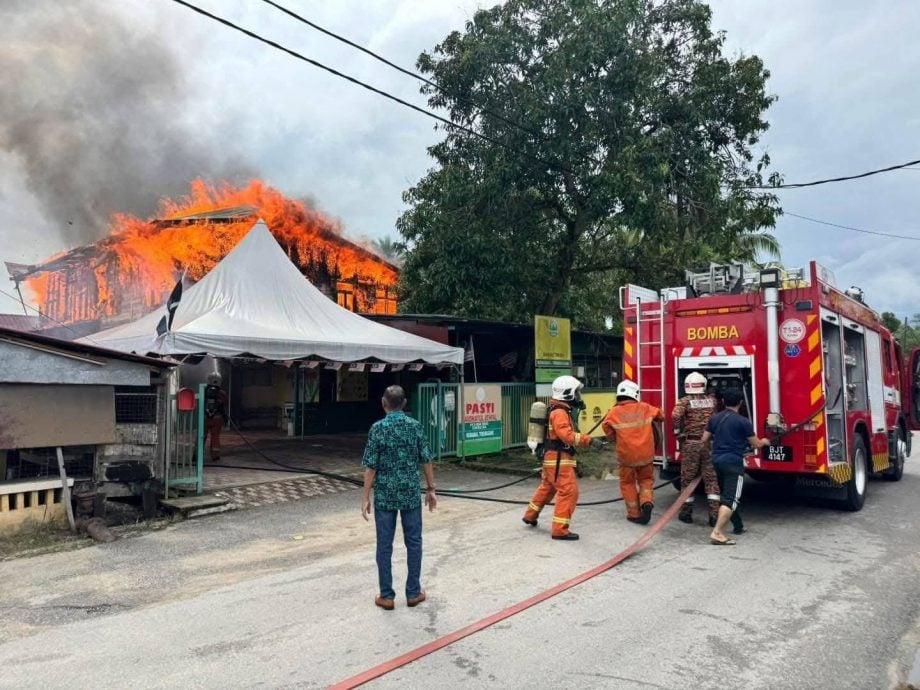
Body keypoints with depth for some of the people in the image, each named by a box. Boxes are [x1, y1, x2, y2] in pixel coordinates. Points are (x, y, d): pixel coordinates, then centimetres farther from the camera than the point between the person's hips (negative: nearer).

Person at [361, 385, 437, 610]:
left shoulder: (377, 428, -8)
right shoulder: (415, 426, -1)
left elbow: (371, 466, -9)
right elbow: (426, 460, 1)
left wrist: (366, 497, -3)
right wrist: (431, 488, 11)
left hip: (384, 494, -2)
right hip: (411, 493, 2)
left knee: (384, 545, 7)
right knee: (413, 542, 12)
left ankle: (387, 596, 13)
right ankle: (413, 592, 19)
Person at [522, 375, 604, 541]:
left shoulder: (565, 410, 13)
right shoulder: (559, 412, -21)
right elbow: (567, 435, -32)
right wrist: (590, 440, -34)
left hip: (555, 458, 11)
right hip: (558, 459, -11)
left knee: (547, 488, 24)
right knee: (569, 491, -9)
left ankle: (530, 515, 38)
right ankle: (560, 529, -6)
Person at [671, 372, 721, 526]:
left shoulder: (685, 401, -6)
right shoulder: (712, 400, 6)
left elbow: (675, 415, -20)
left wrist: (677, 432, -7)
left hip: (690, 443, -2)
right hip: (709, 443, 2)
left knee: (688, 478, 8)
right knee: (711, 477, 6)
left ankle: (686, 512, 16)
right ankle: (714, 513, 2)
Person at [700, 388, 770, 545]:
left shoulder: (714, 418, 6)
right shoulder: (743, 421, -8)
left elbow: (705, 440, 12)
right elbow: (756, 444, 0)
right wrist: (764, 441, 24)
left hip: (717, 460, 7)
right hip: (733, 462, -6)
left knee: (727, 495, 22)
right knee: (730, 499, -10)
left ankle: (738, 526, 35)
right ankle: (717, 533, -20)